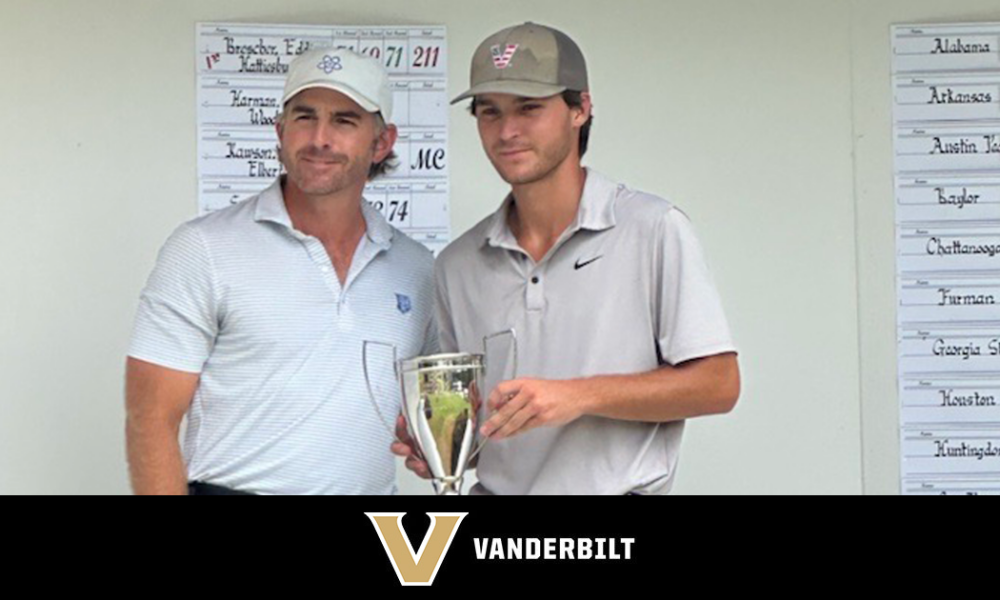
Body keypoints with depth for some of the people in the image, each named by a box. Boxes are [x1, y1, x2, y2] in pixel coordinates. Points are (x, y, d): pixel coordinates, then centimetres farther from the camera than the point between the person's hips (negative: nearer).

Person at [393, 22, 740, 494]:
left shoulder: (655, 230, -8)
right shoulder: (457, 264, 6)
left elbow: (718, 384, -10)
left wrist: (580, 395, -19)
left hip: (617, 487, -3)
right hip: (494, 488, 4)